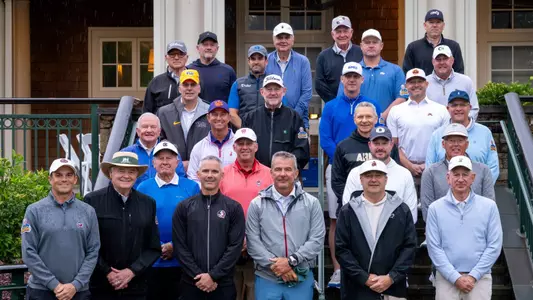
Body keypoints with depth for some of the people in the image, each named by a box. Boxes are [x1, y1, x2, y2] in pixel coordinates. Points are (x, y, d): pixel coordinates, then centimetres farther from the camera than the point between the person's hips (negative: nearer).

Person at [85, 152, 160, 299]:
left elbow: (154, 247, 6)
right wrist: (107, 272, -10)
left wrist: (132, 271, -6)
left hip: (136, 287, 3)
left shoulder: (148, 203, 6)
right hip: (100, 286, -2)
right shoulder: (93, 200, -3)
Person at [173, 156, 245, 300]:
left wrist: (213, 275, -12)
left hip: (223, 284, -1)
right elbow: (179, 246, -1)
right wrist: (197, 276, -10)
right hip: (191, 283, 1)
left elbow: (235, 246, -5)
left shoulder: (234, 208, 1)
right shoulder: (184, 207, 4)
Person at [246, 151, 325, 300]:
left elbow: (317, 239, -3)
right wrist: (275, 264, -12)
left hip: (302, 279, 0)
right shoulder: (257, 204, 4)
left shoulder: (311, 203, 4)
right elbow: (253, 242, -2)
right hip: (267, 279, 0)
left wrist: (291, 261, -13)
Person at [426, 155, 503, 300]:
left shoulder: (489, 206, 2)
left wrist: (473, 276, -8)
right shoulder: (435, 208, 1)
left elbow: (494, 246, -1)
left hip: (480, 277, 0)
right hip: (447, 277, 0)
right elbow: (434, 247, -3)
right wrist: (456, 277, -10)